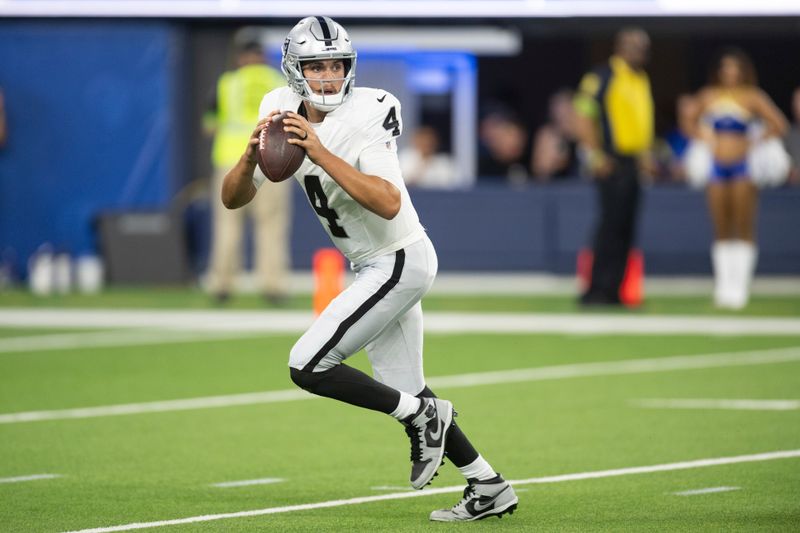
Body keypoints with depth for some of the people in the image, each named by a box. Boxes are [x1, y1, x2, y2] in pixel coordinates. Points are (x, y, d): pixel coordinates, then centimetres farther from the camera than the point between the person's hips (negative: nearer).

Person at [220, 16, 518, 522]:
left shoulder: (366, 116, -22)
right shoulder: (283, 111, -2)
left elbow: (390, 204, -36)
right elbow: (234, 198, -4)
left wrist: (321, 155, -39)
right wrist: (252, 154, -24)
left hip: (399, 262, -8)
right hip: (374, 267, 8)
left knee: (308, 367, -12)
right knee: (403, 390, 14)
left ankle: (422, 415, 0)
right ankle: (488, 487, 23)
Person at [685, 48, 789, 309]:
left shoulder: (752, 97, -1)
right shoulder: (708, 97, 9)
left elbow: (780, 125, -5)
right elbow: (694, 122, 25)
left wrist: (755, 142, -8)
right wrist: (704, 139, 8)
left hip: (743, 166, -3)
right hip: (717, 167, 3)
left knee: (744, 231, -6)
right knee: (722, 233, 4)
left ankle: (740, 287, -7)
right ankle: (723, 286, 8)